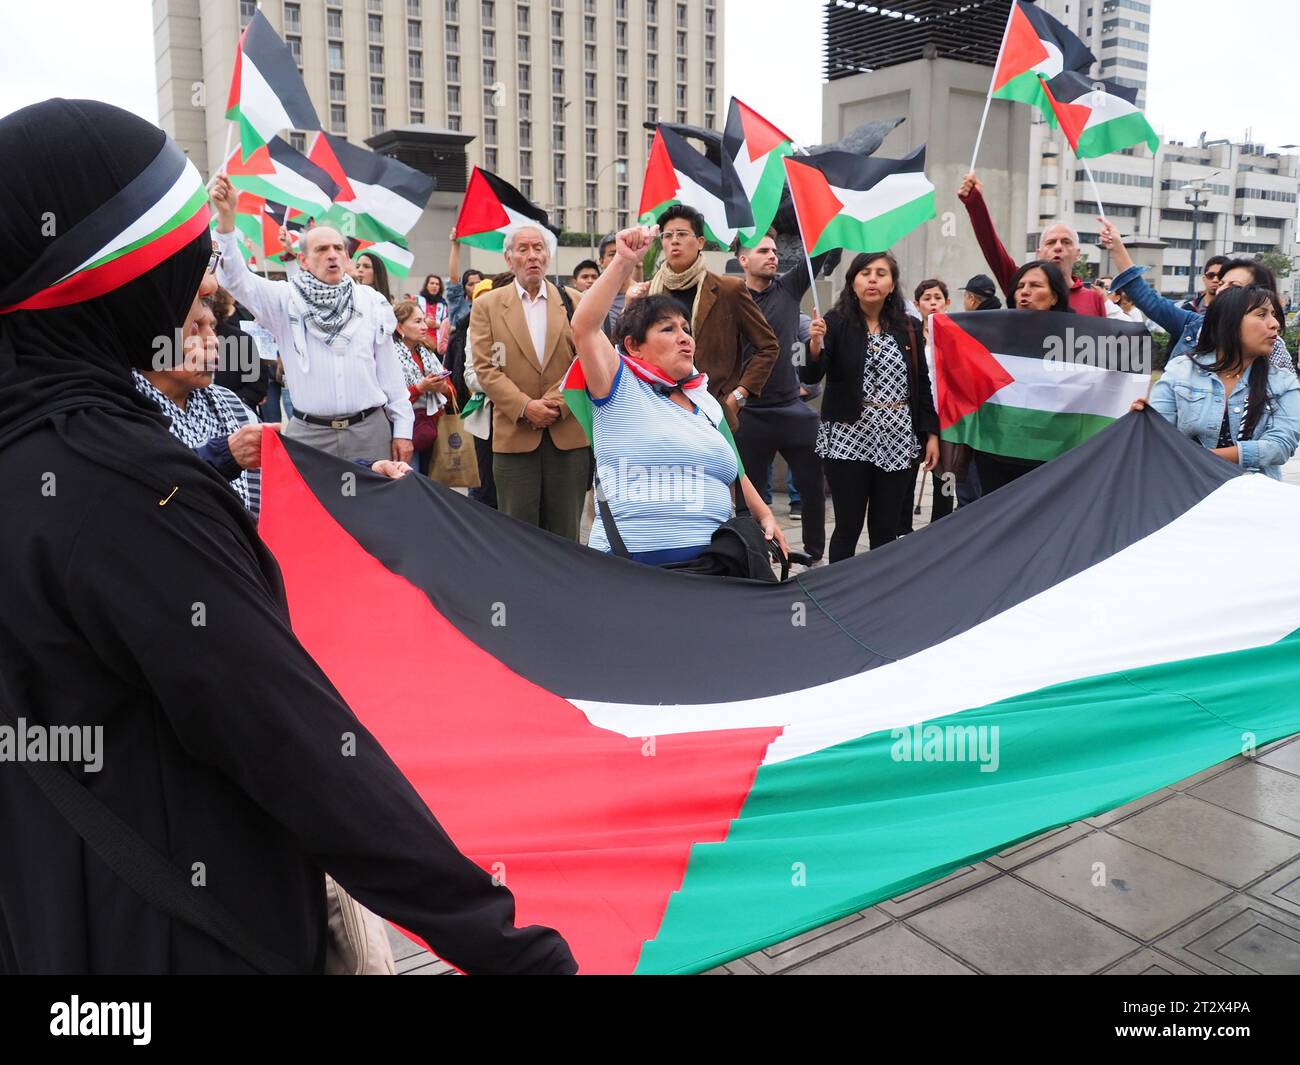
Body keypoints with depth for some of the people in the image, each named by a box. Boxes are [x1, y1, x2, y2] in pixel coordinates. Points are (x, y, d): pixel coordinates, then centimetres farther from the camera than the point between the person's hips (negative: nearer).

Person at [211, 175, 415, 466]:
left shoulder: (371, 302, 6)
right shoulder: (286, 299, 3)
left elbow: (389, 370, 8)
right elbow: (236, 278, -12)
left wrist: (402, 428, 4)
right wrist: (226, 218, -27)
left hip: (370, 429, 1)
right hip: (309, 433, -1)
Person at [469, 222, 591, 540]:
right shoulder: (486, 305, 7)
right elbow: (484, 367, -1)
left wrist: (556, 403, -10)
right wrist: (525, 407, -12)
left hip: (569, 433, 1)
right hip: (515, 434, -1)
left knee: (565, 533, 6)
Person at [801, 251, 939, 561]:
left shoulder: (908, 327, 8)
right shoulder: (836, 323, -3)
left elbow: (922, 384, 12)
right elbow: (810, 376, -14)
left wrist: (931, 433, 7)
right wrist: (815, 345, -33)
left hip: (896, 443, 4)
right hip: (849, 440, -3)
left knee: (886, 530, 9)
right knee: (848, 527, 0)